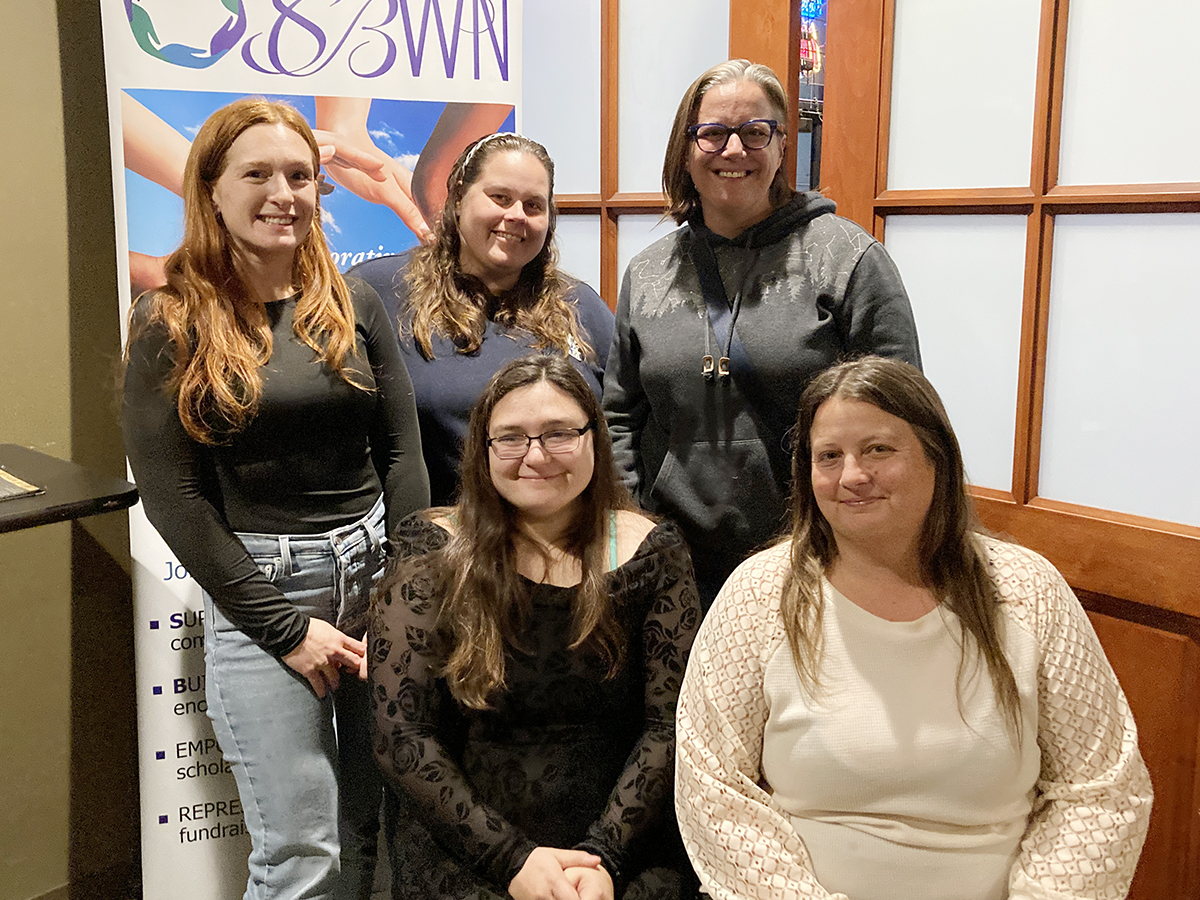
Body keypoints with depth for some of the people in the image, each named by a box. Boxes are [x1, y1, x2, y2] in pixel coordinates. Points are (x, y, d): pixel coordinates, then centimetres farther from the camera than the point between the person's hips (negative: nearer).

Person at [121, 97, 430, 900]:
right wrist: (285, 627, -10)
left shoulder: (353, 305, 6)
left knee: (386, 825, 13)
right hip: (256, 591, -3)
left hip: (375, 570, 3)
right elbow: (172, 499, -6)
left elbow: (402, 454, 6)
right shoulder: (169, 327, -3)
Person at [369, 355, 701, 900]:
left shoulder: (651, 553, 3)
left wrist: (604, 855, -11)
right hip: (463, 850, -1)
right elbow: (400, 733, -5)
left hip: (625, 848, 2)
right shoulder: (431, 554, -1)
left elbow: (668, 726, 1)